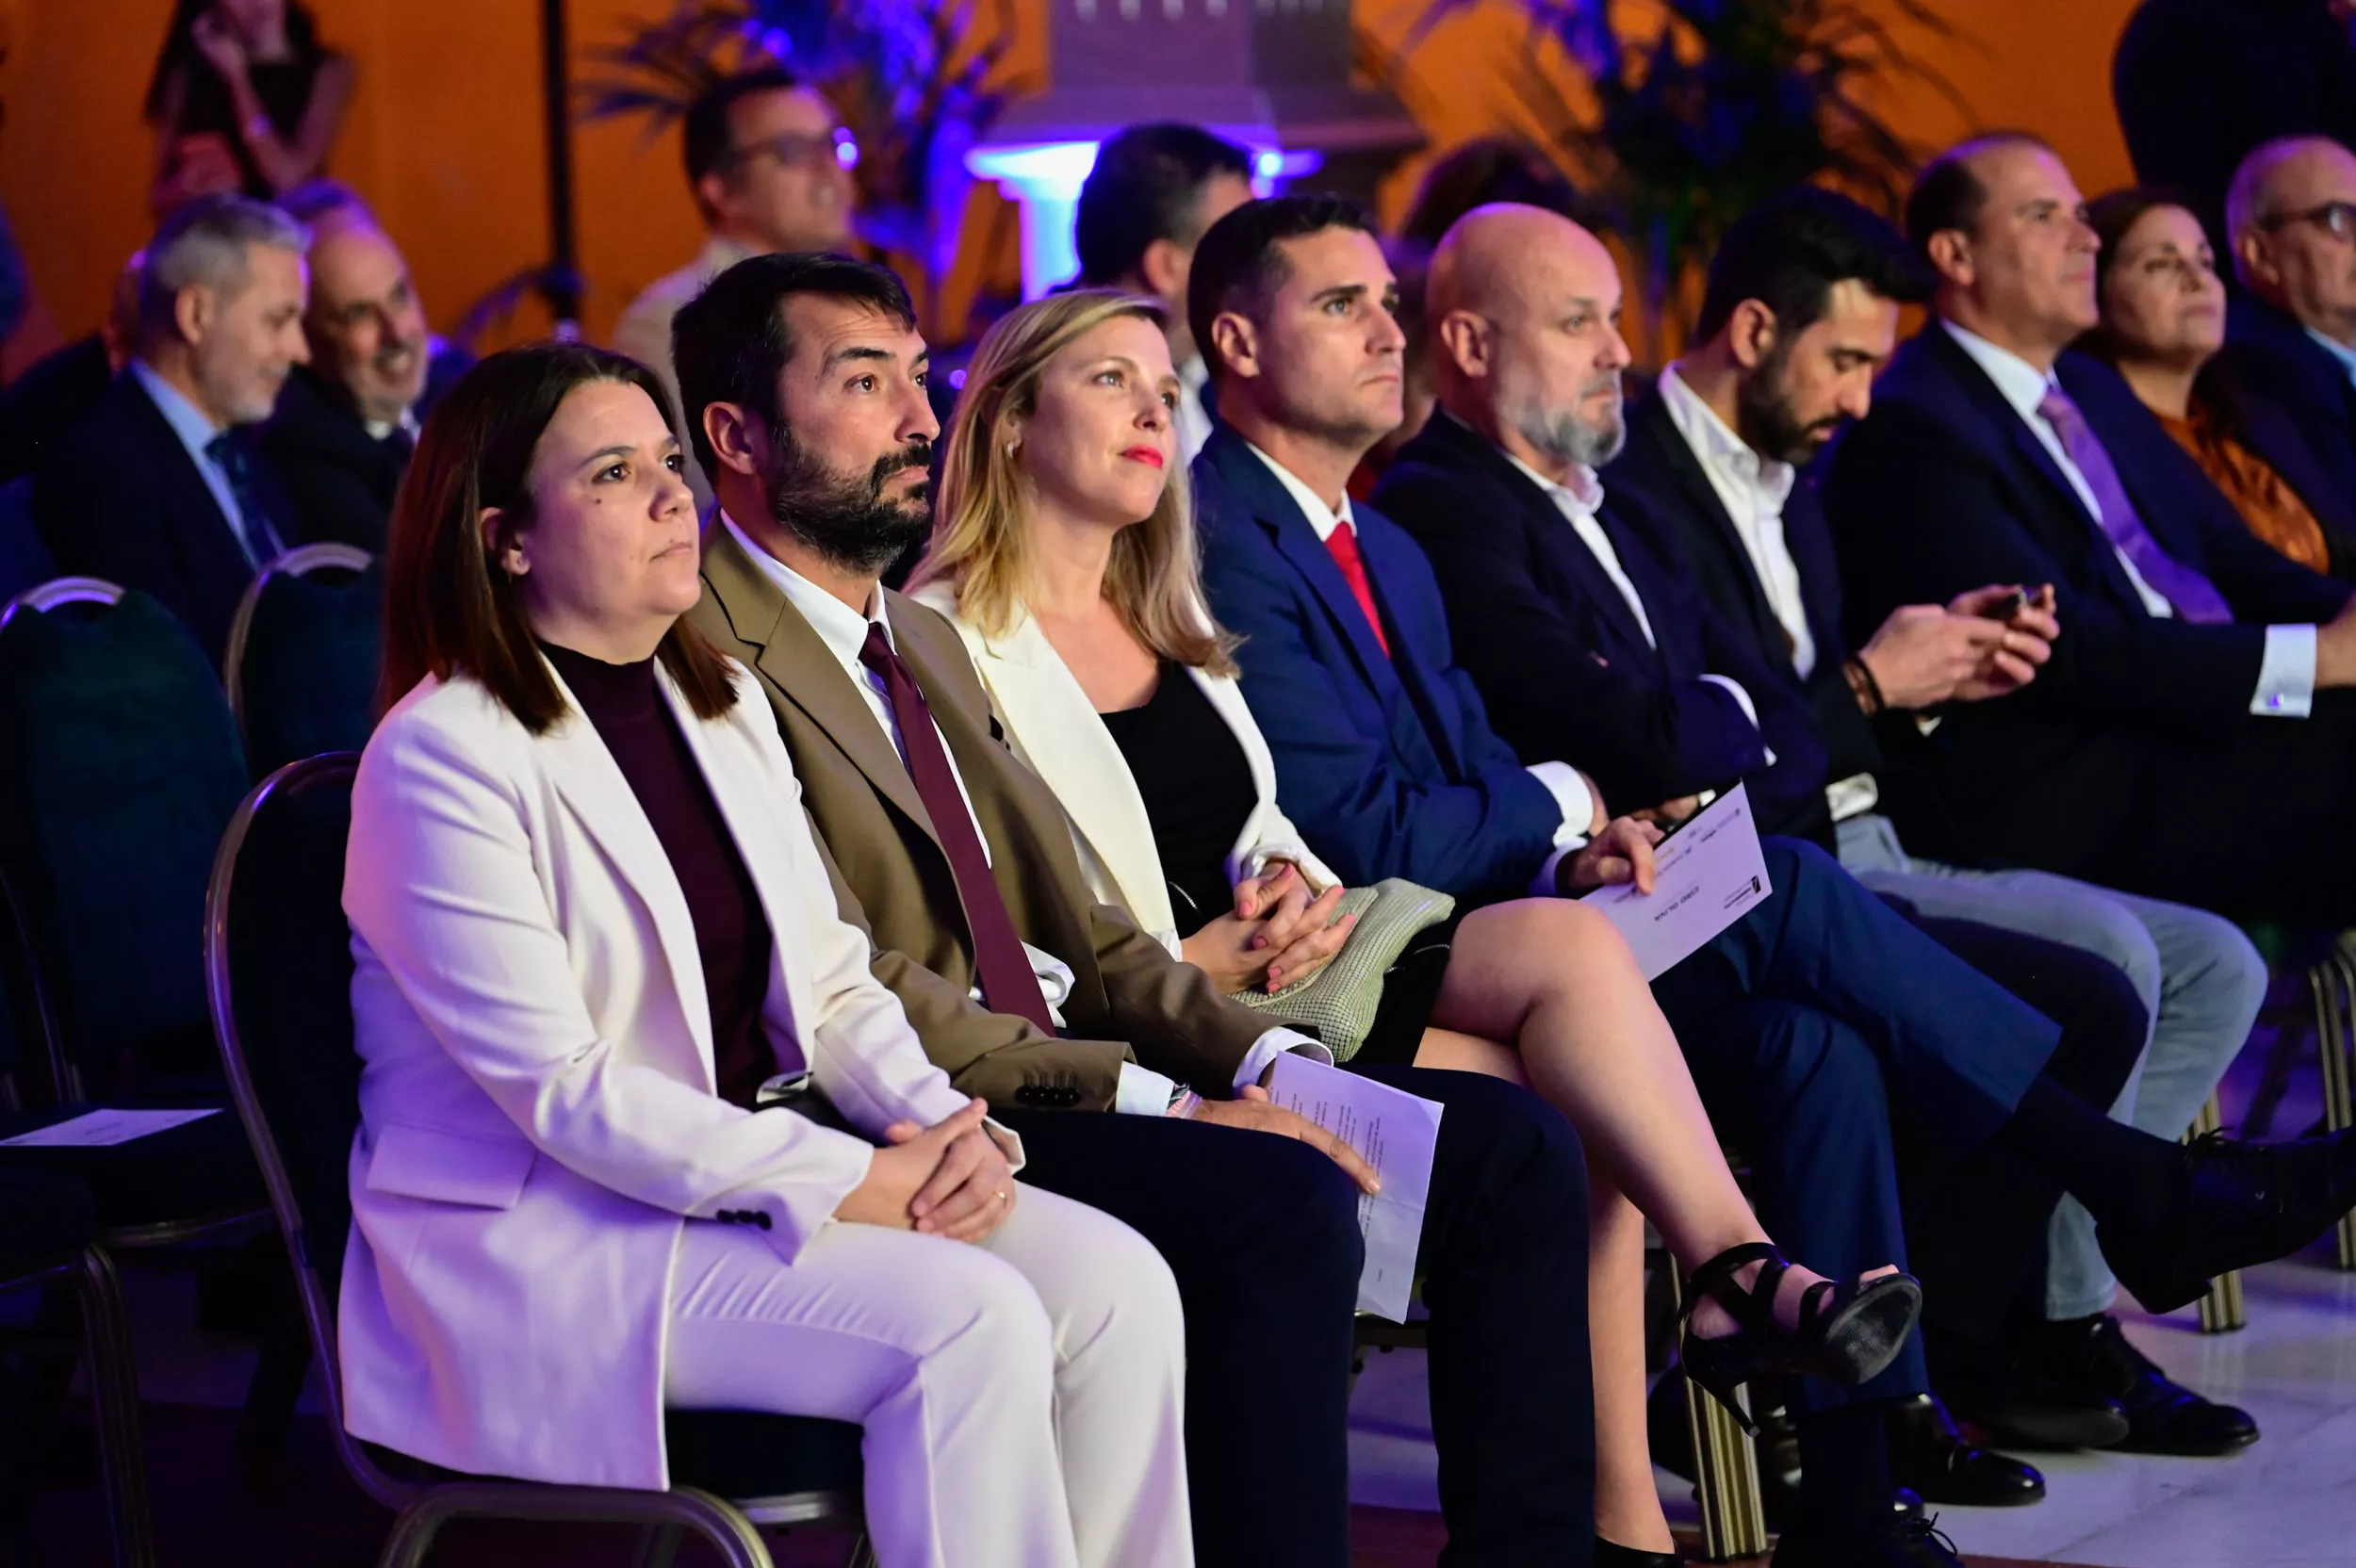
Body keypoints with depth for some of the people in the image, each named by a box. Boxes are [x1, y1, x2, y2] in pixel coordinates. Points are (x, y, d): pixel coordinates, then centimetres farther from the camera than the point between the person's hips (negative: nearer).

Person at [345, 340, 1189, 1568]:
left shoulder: (724, 707, 14)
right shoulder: (441, 759, -12)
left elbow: (828, 985, 13)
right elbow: (560, 1089, -18)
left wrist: (947, 1130, -8)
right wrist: (844, 1184, -20)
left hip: (757, 1175, 8)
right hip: (543, 1233, -8)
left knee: (1115, 1285, -13)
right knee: (970, 1322, -26)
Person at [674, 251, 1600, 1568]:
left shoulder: (923, 640, 23)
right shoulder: (710, 655, -8)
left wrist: (1266, 1059, 2)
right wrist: (1156, 1103, -19)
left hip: (1059, 1075, 9)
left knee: (1510, 1145, -2)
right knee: (1282, 1200, -32)